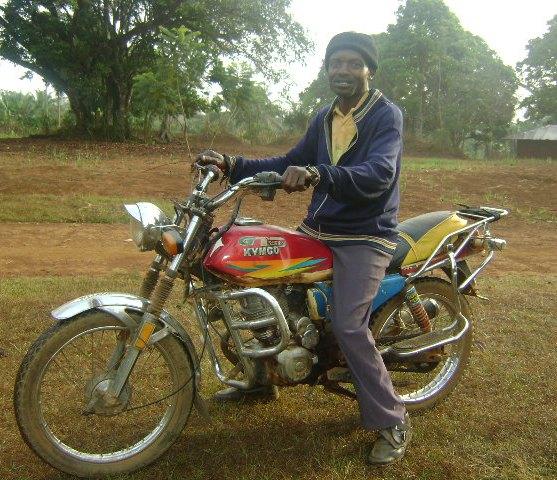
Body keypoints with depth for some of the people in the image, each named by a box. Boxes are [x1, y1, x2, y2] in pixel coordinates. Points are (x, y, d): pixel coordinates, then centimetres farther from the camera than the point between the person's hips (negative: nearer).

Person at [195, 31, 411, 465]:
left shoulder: (386, 115, -11)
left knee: (349, 326, -22)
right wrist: (233, 165, 3)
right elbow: (290, 165, 15)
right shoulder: (324, 119, 13)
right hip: (318, 228, 8)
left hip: (366, 237, -8)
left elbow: (379, 174, -29)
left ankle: (394, 423, -3)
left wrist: (318, 175, -46)